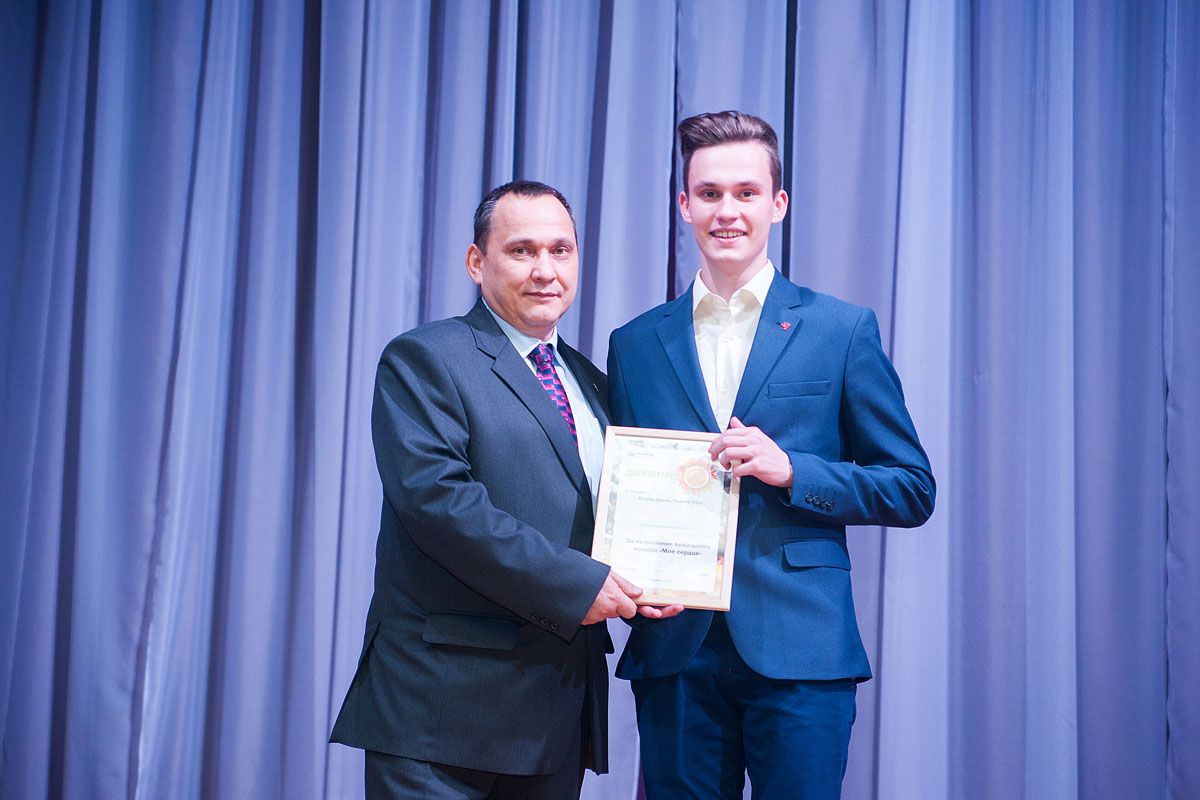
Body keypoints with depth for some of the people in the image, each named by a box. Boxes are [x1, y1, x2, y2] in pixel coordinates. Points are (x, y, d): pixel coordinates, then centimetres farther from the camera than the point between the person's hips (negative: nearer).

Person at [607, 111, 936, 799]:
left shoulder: (843, 329, 4)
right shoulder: (635, 345, 12)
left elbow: (913, 490, 3)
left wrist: (790, 469, -12)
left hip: (799, 651, -2)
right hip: (674, 653, 2)